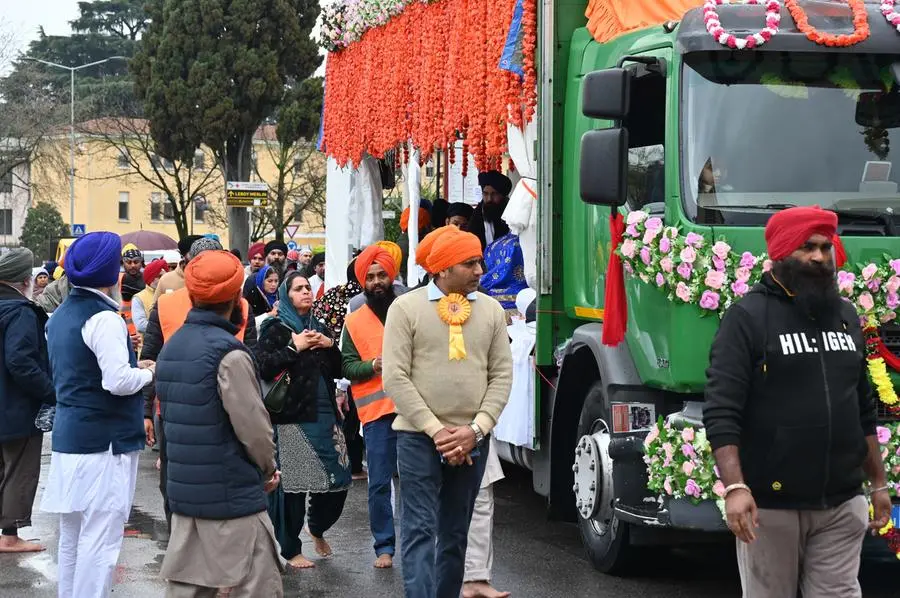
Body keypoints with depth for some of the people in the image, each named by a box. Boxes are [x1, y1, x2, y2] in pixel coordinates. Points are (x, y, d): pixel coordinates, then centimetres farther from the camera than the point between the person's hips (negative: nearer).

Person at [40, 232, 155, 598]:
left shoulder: (60, 316, 12)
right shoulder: (104, 318, -16)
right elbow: (118, 382, -23)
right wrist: (146, 372, -5)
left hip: (68, 436, 9)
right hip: (105, 441, -9)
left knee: (72, 532, 15)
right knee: (100, 535, -5)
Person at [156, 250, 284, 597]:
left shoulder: (172, 347, 10)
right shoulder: (229, 352, -17)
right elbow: (253, 427, -19)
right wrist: (269, 469, 0)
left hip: (183, 490, 8)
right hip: (232, 494, -8)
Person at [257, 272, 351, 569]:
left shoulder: (319, 327, 17)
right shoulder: (275, 328, -1)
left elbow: (337, 371, 17)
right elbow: (263, 368, -13)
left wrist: (330, 346, 0)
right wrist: (294, 348, -17)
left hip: (324, 414, 6)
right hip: (292, 416, -6)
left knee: (337, 479, 3)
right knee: (292, 482, -4)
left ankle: (318, 529, 31)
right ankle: (291, 550, 9)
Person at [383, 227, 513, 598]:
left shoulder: (491, 310, 6)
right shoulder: (406, 308, -4)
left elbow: (501, 375, 4)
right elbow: (396, 377, -9)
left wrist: (476, 429, -9)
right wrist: (435, 430, -13)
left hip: (472, 440, 4)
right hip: (419, 436, -4)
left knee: (455, 535, 11)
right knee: (420, 531, -8)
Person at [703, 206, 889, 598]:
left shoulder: (846, 316, 13)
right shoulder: (749, 317, -6)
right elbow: (721, 411, -13)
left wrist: (878, 483, 18)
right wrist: (734, 487, -24)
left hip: (841, 505, 5)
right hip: (769, 505, -5)